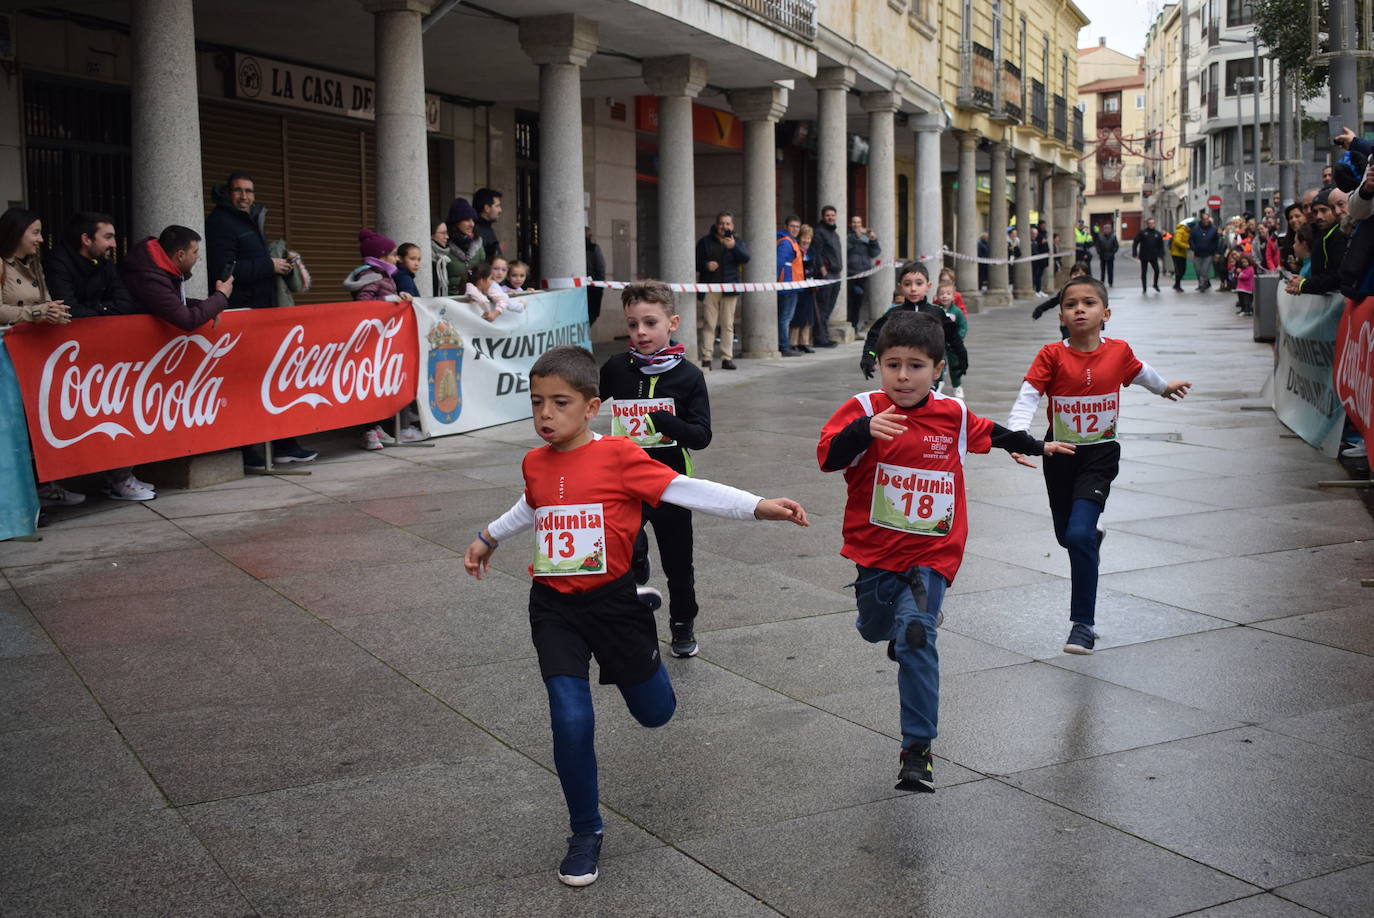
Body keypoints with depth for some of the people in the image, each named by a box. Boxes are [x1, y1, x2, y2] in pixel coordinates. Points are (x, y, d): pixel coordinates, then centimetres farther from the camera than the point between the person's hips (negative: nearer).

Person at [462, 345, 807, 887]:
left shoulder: (618, 456, -13)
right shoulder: (535, 464, 3)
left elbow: (688, 491, -17)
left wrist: (758, 507, -27)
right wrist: (490, 537, 41)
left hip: (612, 602, -2)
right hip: (554, 608, 2)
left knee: (655, 713, 13)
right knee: (571, 719, -11)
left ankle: (637, 658, 50)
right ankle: (585, 834, 9)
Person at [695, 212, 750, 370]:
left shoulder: (737, 242, 9)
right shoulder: (705, 241, 8)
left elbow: (745, 259, -8)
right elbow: (696, 262, 10)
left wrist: (734, 247, -24)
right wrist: (705, 265, -11)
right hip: (709, 288, -1)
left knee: (728, 324, 2)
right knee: (709, 324, -4)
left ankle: (727, 358, 5)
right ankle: (706, 358, -3)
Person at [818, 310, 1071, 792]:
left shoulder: (953, 415, 1)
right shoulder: (865, 409, -10)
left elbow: (988, 432, 23)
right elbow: (827, 455, -24)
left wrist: (1036, 446, 37)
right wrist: (865, 431, -43)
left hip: (931, 555, -1)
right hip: (874, 550, 1)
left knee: (916, 638, -17)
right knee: (874, 628, 21)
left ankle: (917, 750, -11)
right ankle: (902, 626, 61)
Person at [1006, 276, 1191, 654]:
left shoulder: (1118, 351, -4)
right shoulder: (1052, 356, -10)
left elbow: (1139, 372, 18)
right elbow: (1028, 398, -18)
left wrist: (1166, 387, 37)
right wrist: (1016, 436, -36)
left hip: (1100, 455, -1)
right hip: (1060, 455, 2)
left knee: (1078, 535, -18)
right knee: (1066, 535, 17)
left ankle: (1083, 624, -9)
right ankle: (1094, 536, 57)